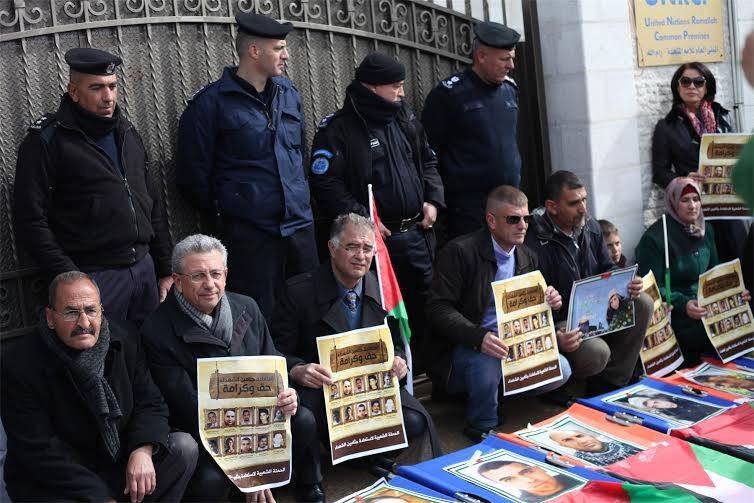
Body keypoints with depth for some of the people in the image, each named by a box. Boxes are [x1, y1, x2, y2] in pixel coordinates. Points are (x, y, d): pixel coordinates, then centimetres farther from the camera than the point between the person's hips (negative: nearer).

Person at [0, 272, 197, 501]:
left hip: (120, 464, 5)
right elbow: (39, 450, -18)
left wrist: (143, 450, -21)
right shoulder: (20, 364, -18)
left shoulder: (125, 339, -3)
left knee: (185, 447, -11)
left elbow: (150, 403, 1)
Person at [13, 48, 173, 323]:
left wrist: (166, 269, 13)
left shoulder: (127, 133, 14)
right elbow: (31, 222, -12)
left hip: (145, 268, 6)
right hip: (96, 278, -6)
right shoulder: (46, 140, -7)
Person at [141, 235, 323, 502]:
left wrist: (286, 394, -14)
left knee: (304, 420, -20)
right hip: (201, 430, -5)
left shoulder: (246, 307, 4)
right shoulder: (157, 332, -14)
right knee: (210, 480, -34)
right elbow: (186, 405, -16)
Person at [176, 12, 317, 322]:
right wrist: (224, 212, 5)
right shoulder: (211, 103, -8)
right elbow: (192, 175, -4)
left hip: (301, 225, 6)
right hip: (249, 235, -5)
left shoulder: (289, 94, 10)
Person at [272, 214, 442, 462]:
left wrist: (398, 361, -8)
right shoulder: (299, 292, -7)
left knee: (414, 423, -25)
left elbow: (395, 343, 17)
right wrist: (298, 370, -28)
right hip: (321, 389, -3)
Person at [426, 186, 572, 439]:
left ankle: (499, 389, 9)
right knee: (487, 363, -37)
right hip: (466, 347, -6)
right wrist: (479, 338, -34)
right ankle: (483, 430, -9)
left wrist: (549, 302, -8)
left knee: (560, 371, -15)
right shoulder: (460, 251, -13)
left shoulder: (527, 257, 8)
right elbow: (439, 308, -19)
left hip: (514, 344, 6)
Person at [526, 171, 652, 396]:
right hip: (560, 323, -8)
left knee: (643, 303, -11)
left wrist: (626, 284, -5)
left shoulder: (590, 226, 5)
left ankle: (608, 386, -6)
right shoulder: (535, 243, -21)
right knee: (597, 352, -34)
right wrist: (555, 336, -37)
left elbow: (607, 268, 18)